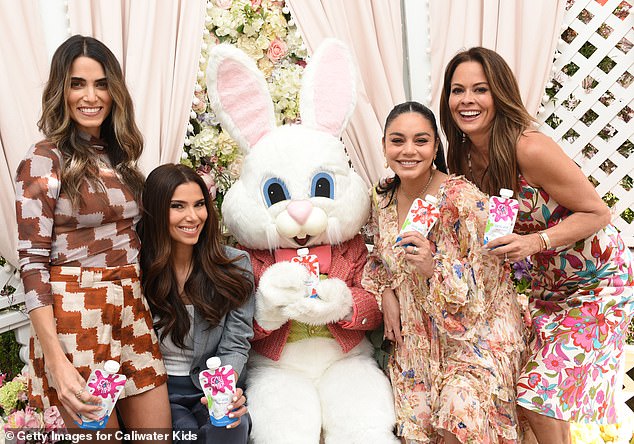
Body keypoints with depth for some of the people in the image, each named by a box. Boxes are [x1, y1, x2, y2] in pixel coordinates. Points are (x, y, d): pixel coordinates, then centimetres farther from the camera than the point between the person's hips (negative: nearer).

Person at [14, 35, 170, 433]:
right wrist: (55, 361, -18)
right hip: (76, 318, -6)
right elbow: (32, 262, -11)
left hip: (134, 311, 6)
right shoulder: (43, 160, -7)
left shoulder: (120, 154, 12)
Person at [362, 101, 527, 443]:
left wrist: (434, 267, -35)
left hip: (478, 327, -5)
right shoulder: (382, 197, -3)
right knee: (413, 415, -5)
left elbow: (482, 286, -18)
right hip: (416, 331, 5)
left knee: (459, 416, -23)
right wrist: (385, 292, -3)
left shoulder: (463, 200, -21)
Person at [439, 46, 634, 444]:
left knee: (542, 395, -9)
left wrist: (536, 241, -34)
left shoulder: (531, 150, -27)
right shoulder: (465, 158, -5)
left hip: (599, 281, -6)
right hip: (549, 283, 6)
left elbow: (598, 213, -19)